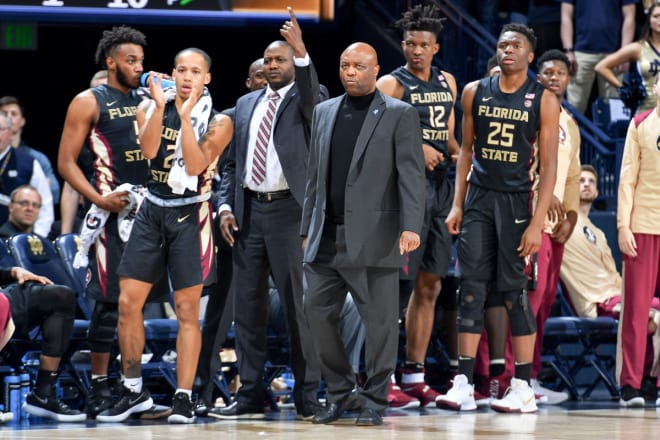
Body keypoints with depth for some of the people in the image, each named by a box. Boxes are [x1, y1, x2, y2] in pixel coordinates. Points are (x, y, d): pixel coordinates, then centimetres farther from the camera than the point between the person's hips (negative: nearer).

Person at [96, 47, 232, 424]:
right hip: (152, 210, 3)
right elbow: (149, 149, -10)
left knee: (187, 310, -3)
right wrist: (160, 105, -17)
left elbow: (195, 166, -16)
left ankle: (184, 398, 2)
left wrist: (186, 115, -19)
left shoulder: (218, 122, -2)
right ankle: (134, 392, 11)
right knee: (129, 302, -1)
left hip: (190, 215, -3)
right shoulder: (150, 107, 7)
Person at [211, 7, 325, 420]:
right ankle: (250, 394, 11)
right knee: (248, 305, 6)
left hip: (290, 211, -5)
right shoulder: (246, 104, 17)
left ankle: (307, 395, -1)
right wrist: (226, 205, 5)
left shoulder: (306, 98, 3)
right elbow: (232, 161, 18)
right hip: (249, 211, 5)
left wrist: (302, 53, -34)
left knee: (300, 304, -4)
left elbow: (313, 100, -23)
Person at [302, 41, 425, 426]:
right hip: (327, 237, 5)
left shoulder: (400, 115, -1)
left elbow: (411, 175, -7)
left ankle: (374, 401, 8)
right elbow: (315, 175, 17)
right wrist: (308, 229, 13)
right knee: (318, 312, 4)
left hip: (374, 238, -5)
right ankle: (340, 394, 18)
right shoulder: (325, 112, 15)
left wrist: (411, 227, -17)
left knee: (379, 321, -1)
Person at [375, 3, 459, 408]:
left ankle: (414, 375, 17)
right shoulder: (392, 84, -5)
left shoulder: (447, 83, 15)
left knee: (430, 286, 10)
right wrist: (415, 148, -21)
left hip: (438, 188, 7)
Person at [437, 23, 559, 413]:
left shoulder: (543, 100, -3)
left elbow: (549, 165, -6)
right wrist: (457, 205, 5)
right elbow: (467, 150, 14)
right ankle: (464, 384, -2)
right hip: (478, 199, 3)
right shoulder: (475, 92, 7)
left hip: (515, 201, -3)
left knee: (514, 291, -2)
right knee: (471, 288, -2)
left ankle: (524, 388, 5)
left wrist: (538, 222, -13)